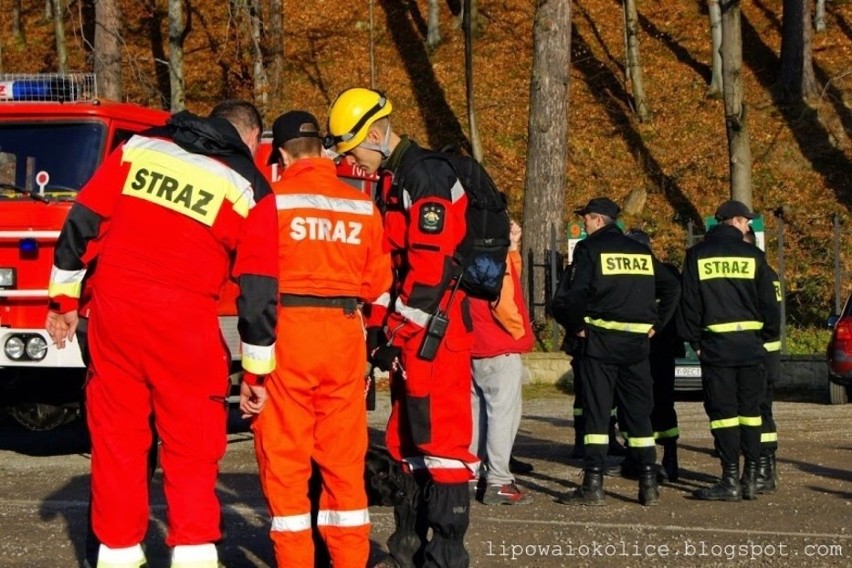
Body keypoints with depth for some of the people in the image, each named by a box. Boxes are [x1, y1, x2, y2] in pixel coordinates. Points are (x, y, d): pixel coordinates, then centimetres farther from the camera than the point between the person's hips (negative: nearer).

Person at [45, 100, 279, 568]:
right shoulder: (249, 187, 3)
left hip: (113, 305, 3)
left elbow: (81, 222, 8)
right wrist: (255, 373, 7)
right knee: (191, 446, 7)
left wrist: (63, 297, 17)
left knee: (116, 439, 13)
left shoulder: (139, 147, 10)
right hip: (183, 321, -3)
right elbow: (258, 290, 1)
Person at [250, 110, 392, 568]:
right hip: (344, 333, 4)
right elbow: (377, 282, 7)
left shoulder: (272, 199, -6)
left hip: (286, 329, -4)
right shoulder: (363, 206, 5)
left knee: (284, 453, 4)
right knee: (345, 456, 12)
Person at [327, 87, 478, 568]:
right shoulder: (395, 181, 19)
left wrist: (396, 330, -17)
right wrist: (380, 324, 13)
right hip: (409, 329, 11)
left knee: (440, 433, -11)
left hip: (435, 329, -11)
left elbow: (429, 267, -20)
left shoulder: (426, 176, -13)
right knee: (406, 433, 15)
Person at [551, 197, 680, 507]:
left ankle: (593, 484, -4)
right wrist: (656, 324, 15)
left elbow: (573, 294, -16)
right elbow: (672, 286, 16)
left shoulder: (589, 249, -4)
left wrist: (576, 327, -3)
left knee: (596, 411, -1)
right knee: (638, 412, 10)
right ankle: (648, 484, 8)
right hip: (637, 342, 5)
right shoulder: (641, 251, 14)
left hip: (600, 340, -5)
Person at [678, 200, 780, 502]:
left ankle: (731, 480, -4)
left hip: (715, 344, -1)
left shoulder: (697, 255, 2)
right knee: (750, 411, 10)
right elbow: (768, 303, 2)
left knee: (723, 411, 0)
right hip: (750, 343, 1)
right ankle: (750, 479, 11)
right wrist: (767, 336, 15)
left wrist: (694, 340, 6)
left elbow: (689, 302, -1)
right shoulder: (752, 255, 2)